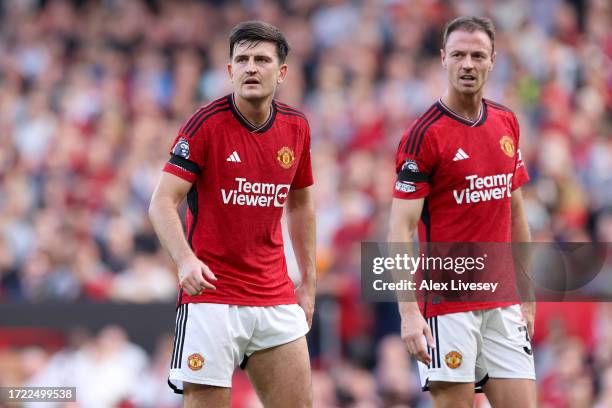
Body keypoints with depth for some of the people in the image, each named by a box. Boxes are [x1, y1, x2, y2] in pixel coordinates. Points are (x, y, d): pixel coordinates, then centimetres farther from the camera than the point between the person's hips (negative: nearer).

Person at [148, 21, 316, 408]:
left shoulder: (296, 126, 6)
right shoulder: (206, 123, -10)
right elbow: (162, 203, -13)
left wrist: (308, 282, 17)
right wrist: (186, 260, -30)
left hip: (276, 297, 5)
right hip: (211, 293, -5)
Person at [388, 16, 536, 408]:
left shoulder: (507, 123, 10)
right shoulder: (424, 134, -10)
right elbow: (401, 229, -14)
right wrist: (409, 311, -22)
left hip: (503, 302, 6)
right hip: (448, 306, -6)